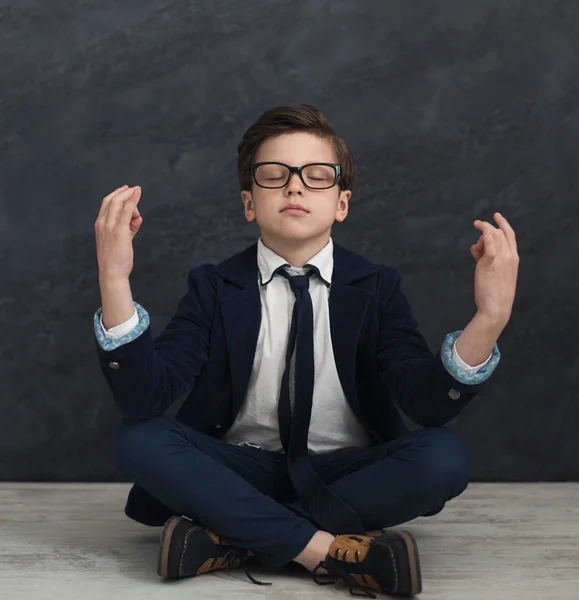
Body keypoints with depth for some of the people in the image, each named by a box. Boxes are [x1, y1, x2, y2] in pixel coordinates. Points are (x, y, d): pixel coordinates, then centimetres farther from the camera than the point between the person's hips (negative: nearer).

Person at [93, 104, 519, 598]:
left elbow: (429, 404, -16)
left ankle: (232, 537, -22)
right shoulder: (214, 287, -2)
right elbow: (143, 399, -17)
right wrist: (115, 281, -31)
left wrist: (490, 318, -34)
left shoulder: (377, 287, -1)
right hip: (240, 474, 0)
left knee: (444, 455, -27)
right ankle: (329, 548, -25)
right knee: (138, 439, -25)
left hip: (345, 475, 1)